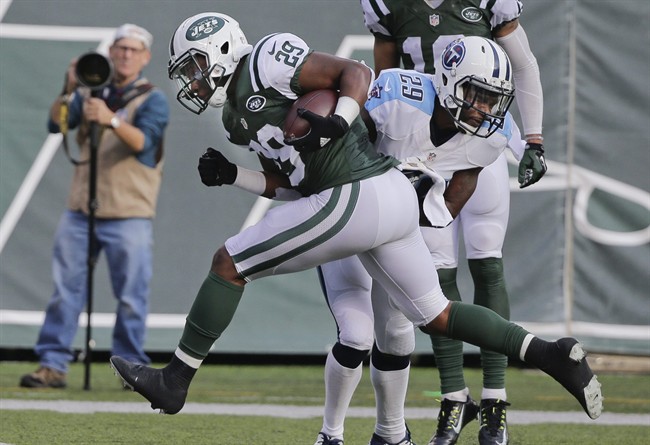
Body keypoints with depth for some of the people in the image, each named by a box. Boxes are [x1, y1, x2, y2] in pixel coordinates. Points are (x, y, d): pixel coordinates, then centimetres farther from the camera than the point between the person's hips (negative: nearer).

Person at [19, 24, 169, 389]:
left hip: (129, 217, -3)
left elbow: (144, 141, -17)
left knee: (132, 297, -3)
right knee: (65, 291, 0)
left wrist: (112, 120, -34)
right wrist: (68, 92, -16)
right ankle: (53, 365, 0)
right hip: (81, 212, 4)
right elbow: (56, 124, 1)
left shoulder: (152, 100, 1)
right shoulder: (90, 93, 14)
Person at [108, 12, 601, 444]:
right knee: (436, 316, 17)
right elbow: (287, 185, 24)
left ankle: (175, 380, 5)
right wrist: (229, 175, 12)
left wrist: (338, 123, -27)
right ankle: (551, 354, 10)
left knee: (228, 264, -2)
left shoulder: (266, 61, -5)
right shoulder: (238, 115, 23)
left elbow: (357, 71, -10)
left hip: (356, 199, -10)